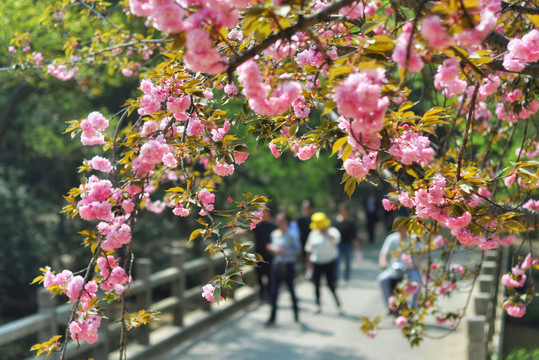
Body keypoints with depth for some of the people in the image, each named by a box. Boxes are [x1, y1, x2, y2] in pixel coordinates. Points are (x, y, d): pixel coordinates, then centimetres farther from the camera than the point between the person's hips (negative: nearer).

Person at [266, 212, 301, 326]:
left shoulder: (291, 235, -10)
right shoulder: (274, 234, 7)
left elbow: (298, 250, -11)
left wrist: (283, 251, -20)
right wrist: (272, 249, -4)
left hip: (288, 265, -4)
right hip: (276, 264, 4)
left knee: (291, 289, 10)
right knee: (273, 291, -1)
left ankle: (296, 311, 34)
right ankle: (272, 317, 5)